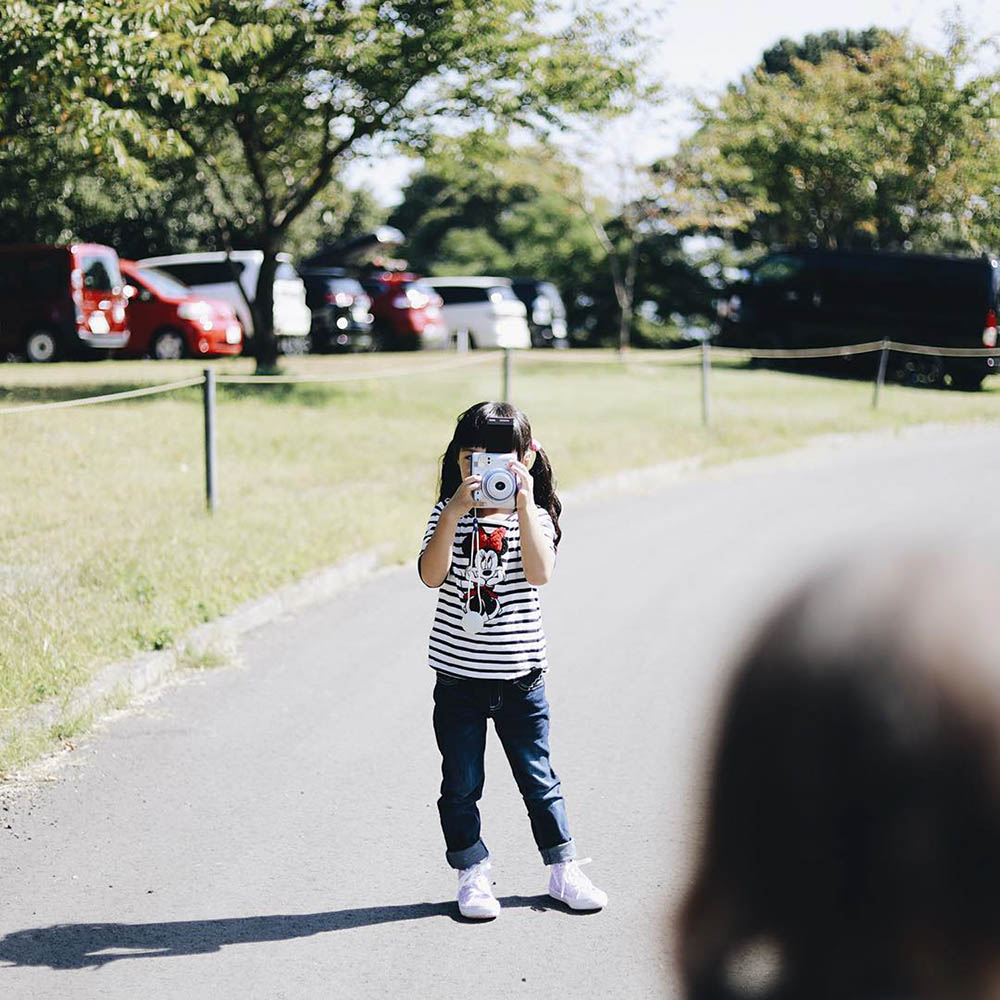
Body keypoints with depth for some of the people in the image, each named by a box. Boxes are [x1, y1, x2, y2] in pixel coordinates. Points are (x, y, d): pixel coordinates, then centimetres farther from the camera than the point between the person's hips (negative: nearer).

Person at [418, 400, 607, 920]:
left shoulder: (534, 517, -1)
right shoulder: (447, 515, -1)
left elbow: (539, 572, -21)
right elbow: (432, 574, -18)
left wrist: (522, 505, -25)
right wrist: (456, 511, -26)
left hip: (519, 676, 0)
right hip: (457, 677, 1)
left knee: (538, 777, 9)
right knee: (461, 783, 7)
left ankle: (564, 870, 21)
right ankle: (473, 874, 19)